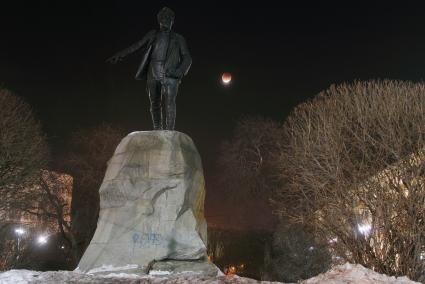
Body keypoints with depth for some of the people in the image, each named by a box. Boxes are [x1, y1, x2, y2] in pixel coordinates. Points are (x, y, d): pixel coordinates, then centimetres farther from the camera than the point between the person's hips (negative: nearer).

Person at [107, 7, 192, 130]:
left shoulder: (178, 39, 16)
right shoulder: (153, 35, 20)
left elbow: (187, 58, 11)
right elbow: (136, 46, 20)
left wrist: (179, 72, -7)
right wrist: (119, 55, 13)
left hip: (170, 75, -2)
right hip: (153, 74, 2)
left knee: (169, 104, -16)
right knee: (155, 105, 3)